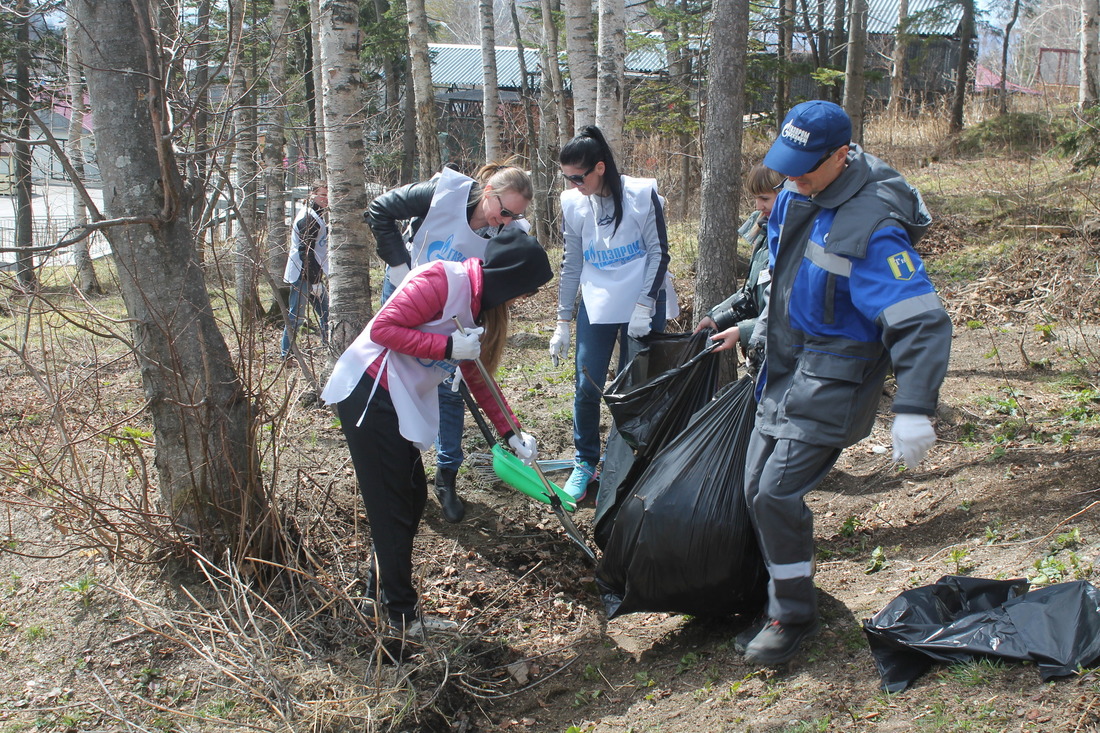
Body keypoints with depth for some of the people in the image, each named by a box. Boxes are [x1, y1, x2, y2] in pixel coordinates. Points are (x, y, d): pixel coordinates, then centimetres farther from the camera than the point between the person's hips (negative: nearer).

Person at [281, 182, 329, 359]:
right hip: (304, 276, -10)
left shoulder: (316, 216, 17)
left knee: (325, 311, 13)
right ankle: (286, 355, 3)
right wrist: (315, 280, -23)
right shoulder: (308, 218, -16)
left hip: (312, 275, 10)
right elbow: (306, 251, -22)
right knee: (295, 316, -4)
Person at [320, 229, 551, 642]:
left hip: (399, 403, 9)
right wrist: (448, 347, -22)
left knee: (413, 498, 14)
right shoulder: (442, 280, -19)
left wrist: (510, 433, 12)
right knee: (392, 506, -3)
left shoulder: (482, 304, 10)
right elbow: (383, 328, -22)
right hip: (368, 395, -9)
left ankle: (381, 588, 31)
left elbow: (477, 376, 16)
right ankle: (403, 617, 6)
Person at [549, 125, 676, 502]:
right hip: (596, 305, 3)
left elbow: (659, 252, -7)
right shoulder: (573, 204, -2)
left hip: (642, 304, -2)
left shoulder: (642, 193, -12)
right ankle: (585, 464, 14)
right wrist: (563, 320, 7)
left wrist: (644, 306, -14)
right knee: (587, 386, -2)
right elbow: (571, 264, 7)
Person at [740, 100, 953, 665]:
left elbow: (921, 323, -28)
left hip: (834, 380, -8)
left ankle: (794, 618, 4)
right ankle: (782, 593, 29)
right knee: (757, 488, 10)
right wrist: (764, 325, 31)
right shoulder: (798, 195, 1)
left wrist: (914, 411, -35)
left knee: (777, 493, -14)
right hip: (786, 369, 8)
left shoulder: (871, 228, -26)